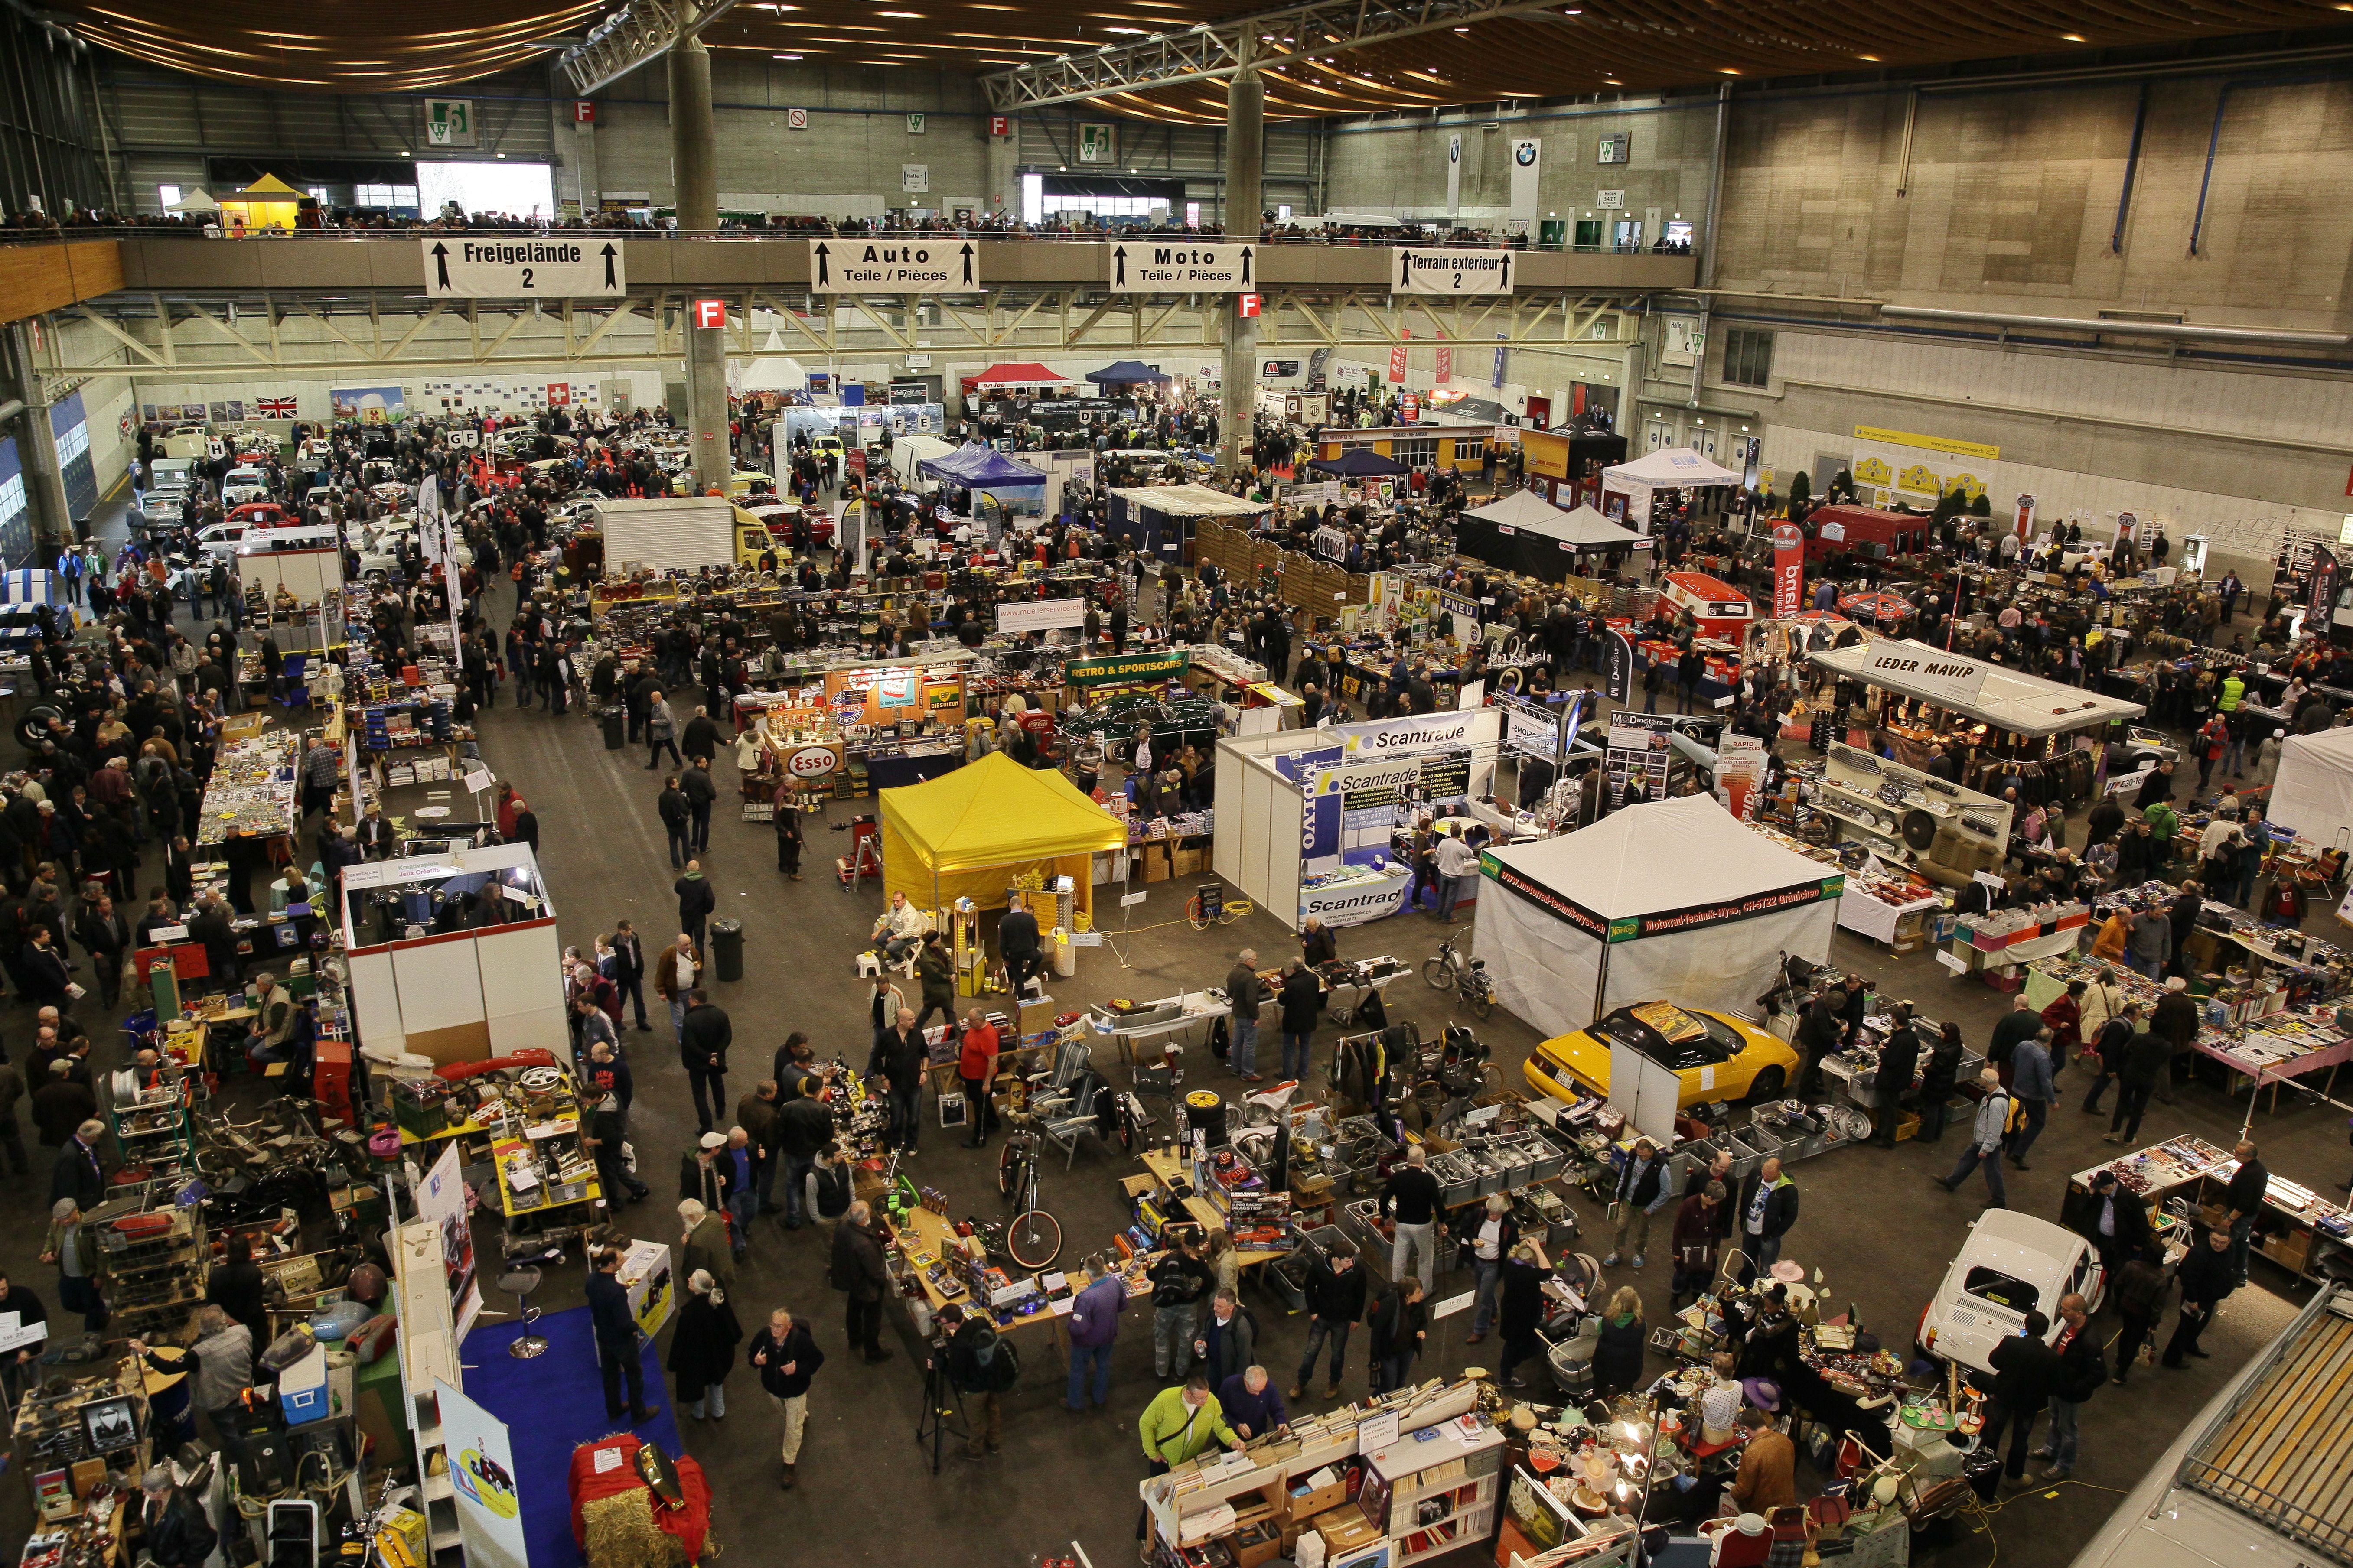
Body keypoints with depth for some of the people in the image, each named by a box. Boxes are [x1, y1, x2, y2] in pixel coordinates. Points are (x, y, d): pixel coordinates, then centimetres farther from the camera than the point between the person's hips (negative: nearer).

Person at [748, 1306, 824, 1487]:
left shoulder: (802, 1340, -34)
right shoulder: (763, 1336, -25)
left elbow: (818, 1359, -19)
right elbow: (752, 1354, -6)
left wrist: (798, 1369, -34)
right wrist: (755, 1361, -30)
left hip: (795, 1391, -4)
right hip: (772, 1388, 4)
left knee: (793, 1428, 8)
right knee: (785, 1413, 32)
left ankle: (789, 1465, 29)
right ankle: (803, 1417, 67)